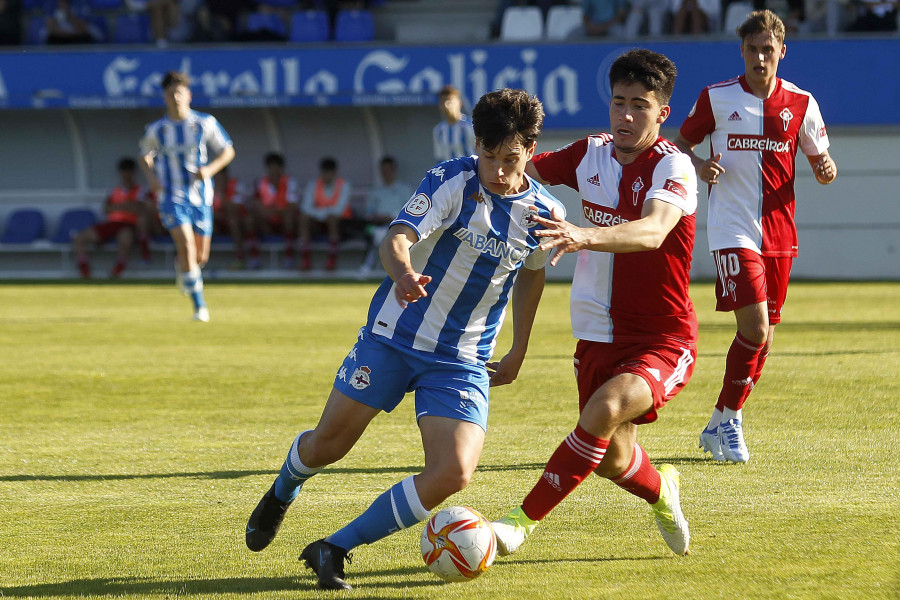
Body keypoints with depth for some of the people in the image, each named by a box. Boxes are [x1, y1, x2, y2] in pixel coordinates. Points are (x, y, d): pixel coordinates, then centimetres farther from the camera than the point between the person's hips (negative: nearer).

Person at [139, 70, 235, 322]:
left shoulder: (205, 123, -2)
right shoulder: (156, 129, 0)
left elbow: (228, 151, 6)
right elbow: (145, 156, 18)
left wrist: (210, 169, -12)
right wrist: (151, 176, -3)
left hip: (200, 196, 2)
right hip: (171, 197, -2)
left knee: (200, 255, 8)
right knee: (186, 245, -21)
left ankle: (180, 266, 47)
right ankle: (200, 307, -17)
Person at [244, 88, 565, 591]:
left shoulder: (545, 214, -3)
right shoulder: (450, 182, -15)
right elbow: (398, 238, -28)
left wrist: (518, 354, 23)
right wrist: (403, 273, -52)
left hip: (463, 360, 2)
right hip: (394, 336, -2)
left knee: (454, 474, -18)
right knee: (327, 445, 7)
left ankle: (334, 549, -6)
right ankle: (283, 493, 46)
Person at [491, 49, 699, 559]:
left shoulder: (673, 167, -17)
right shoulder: (591, 155, 2)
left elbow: (653, 231, -37)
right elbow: (529, 168, 20)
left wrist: (586, 236, -54)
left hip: (664, 340, -6)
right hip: (600, 336, 6)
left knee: (606, 409, -31)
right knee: (612, 460, 9)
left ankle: (525, 519, -21)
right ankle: (661, 490, 45)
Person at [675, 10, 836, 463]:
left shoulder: (801, 103, 4)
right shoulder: (716, 98, -2)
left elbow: (820, 161, 11)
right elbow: (682, 142, 10)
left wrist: (826, 169, -13)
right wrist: (700, 167, -11)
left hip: (779, 233, 4)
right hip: (732, 231, -4)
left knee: (764, 335, 7)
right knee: (754, 327, -17)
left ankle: (719, 425, 22)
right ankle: (728, 421, -1)